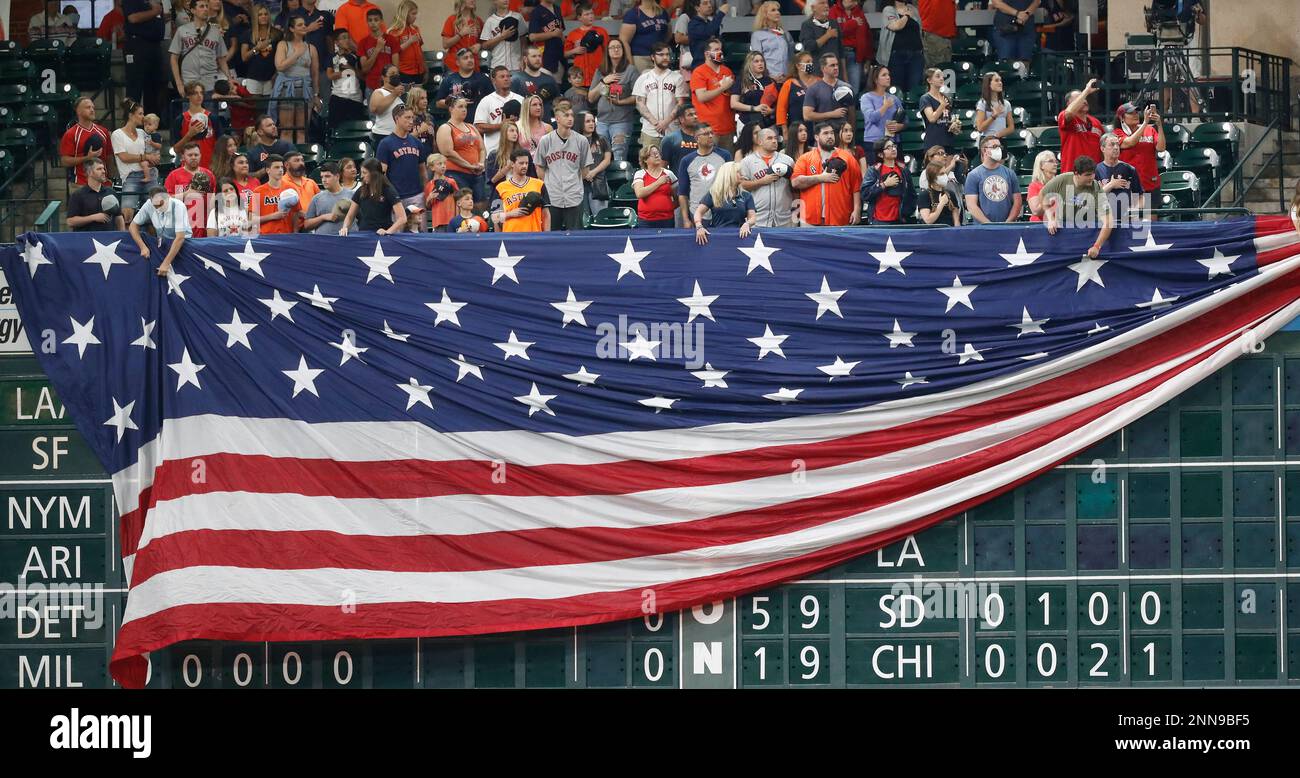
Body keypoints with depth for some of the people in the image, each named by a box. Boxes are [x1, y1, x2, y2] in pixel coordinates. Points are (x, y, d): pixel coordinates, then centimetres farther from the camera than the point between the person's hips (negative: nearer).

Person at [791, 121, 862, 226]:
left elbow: (856, 187, 4)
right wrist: (820, 178, -11)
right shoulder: (805, 159, 8)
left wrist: (857, 210, -4)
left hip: (840, 221, 0)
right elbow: (795, 182, -5)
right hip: (811, 221, 0)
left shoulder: (847, 158, 8)